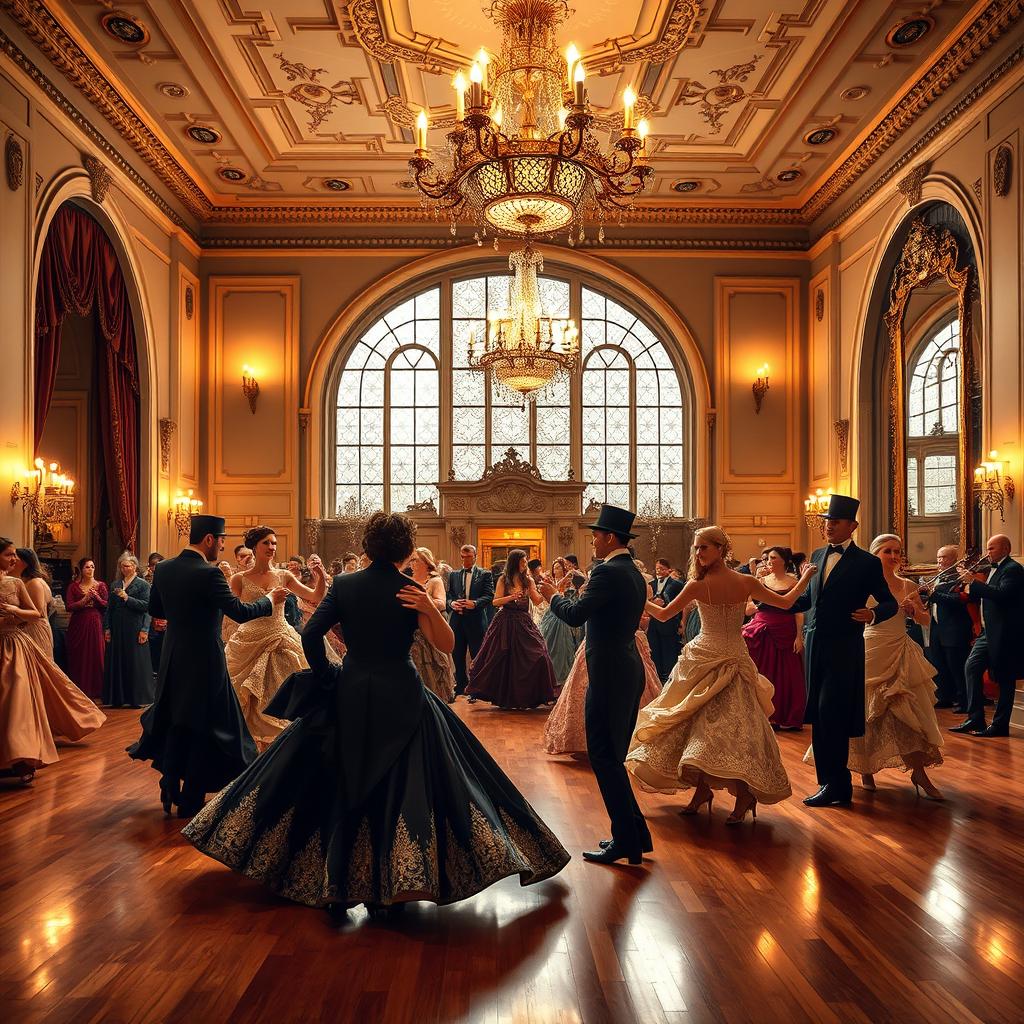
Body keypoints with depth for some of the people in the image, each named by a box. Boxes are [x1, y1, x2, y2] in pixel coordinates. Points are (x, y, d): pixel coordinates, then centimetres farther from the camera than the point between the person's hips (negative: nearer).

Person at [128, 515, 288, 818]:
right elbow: (241, 612, -20)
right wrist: (270, 599, -4)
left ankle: (170, 792, 25)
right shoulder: (209, 574, -20)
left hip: (172, 658, 6)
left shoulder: (163, 568, 1)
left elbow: (155, 609, 13)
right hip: (204, 660, -6)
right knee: (203, 729, 7)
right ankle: (191, 800, 15)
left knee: (175, 725, 19)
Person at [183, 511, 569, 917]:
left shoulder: (344, 585, -1)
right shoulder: (410, 591, -7)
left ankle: (335, 887, 18)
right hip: (400, 699, -2)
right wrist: (430, 608, -22)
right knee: (397, 792, 7)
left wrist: (325, 677, 6)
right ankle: (384, 890, 11)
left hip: (348, 697, 3)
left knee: (343, 790, 14)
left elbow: (310, 634, -7)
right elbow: (447, 646, -10)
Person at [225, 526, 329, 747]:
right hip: (249, 645, -1)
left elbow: (316, 598, 3)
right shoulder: (239, 579, -1)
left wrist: (321, 576, -13)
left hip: (281, 644, 2)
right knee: (251, 703, 3)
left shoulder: (283, 576, 5)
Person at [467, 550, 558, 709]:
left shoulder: (528, 580, 6)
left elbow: (537, 601, 0)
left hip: (524, 623, 2)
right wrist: (511, 597, -18)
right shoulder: (504, 580, 0)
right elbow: (495, 602, -4)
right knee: (500, 660, 3)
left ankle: (531, 694, 6)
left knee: (536, 657, -7)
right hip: (505, 622, -2)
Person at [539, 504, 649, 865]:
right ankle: (633, 835, 24)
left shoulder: (608, 572, -16)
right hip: (630, 670, 10)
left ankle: (627, 840, 4)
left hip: (609, 675, -10)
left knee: (603, 757, -2)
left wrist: (554, 596, -3)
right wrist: (584, 598, 19)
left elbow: (575, 615, -22)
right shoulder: (634, 574, 14)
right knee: (612, 757, 17)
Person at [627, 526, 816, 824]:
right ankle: (745, 791, -3)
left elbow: (663, 614, -1)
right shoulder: (747, 582, -3)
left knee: (698, 722, 6)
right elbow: (785, 602, 10)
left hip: (705, 660, -3)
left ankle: (703, 786, 9)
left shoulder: (698, 586, -11)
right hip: (736, 659, 3)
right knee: (734, 724, 2)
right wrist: (806, 577, 25)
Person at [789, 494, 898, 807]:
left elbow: (890, 602, -2)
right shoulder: (818, 556, 12)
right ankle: (829, 780, 21)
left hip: (843, 647, -6)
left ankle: (836, 785, 1)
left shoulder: (867, 563, -5)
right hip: (814, 643, 6)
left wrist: (873, 614, -22)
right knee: (819, 715, 10)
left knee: (830, 714, -8)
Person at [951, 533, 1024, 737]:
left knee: (1005, 680, 0)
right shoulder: (994, 569, 16)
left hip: (1004, 634, -9)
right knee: (971, 668, 6)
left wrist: (973, 582, -24)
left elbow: (1002, 594, -28)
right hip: (988, 632, 9)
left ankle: (1000, 725, 7)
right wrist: (969, 587, 0)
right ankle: (975, 719, 10)